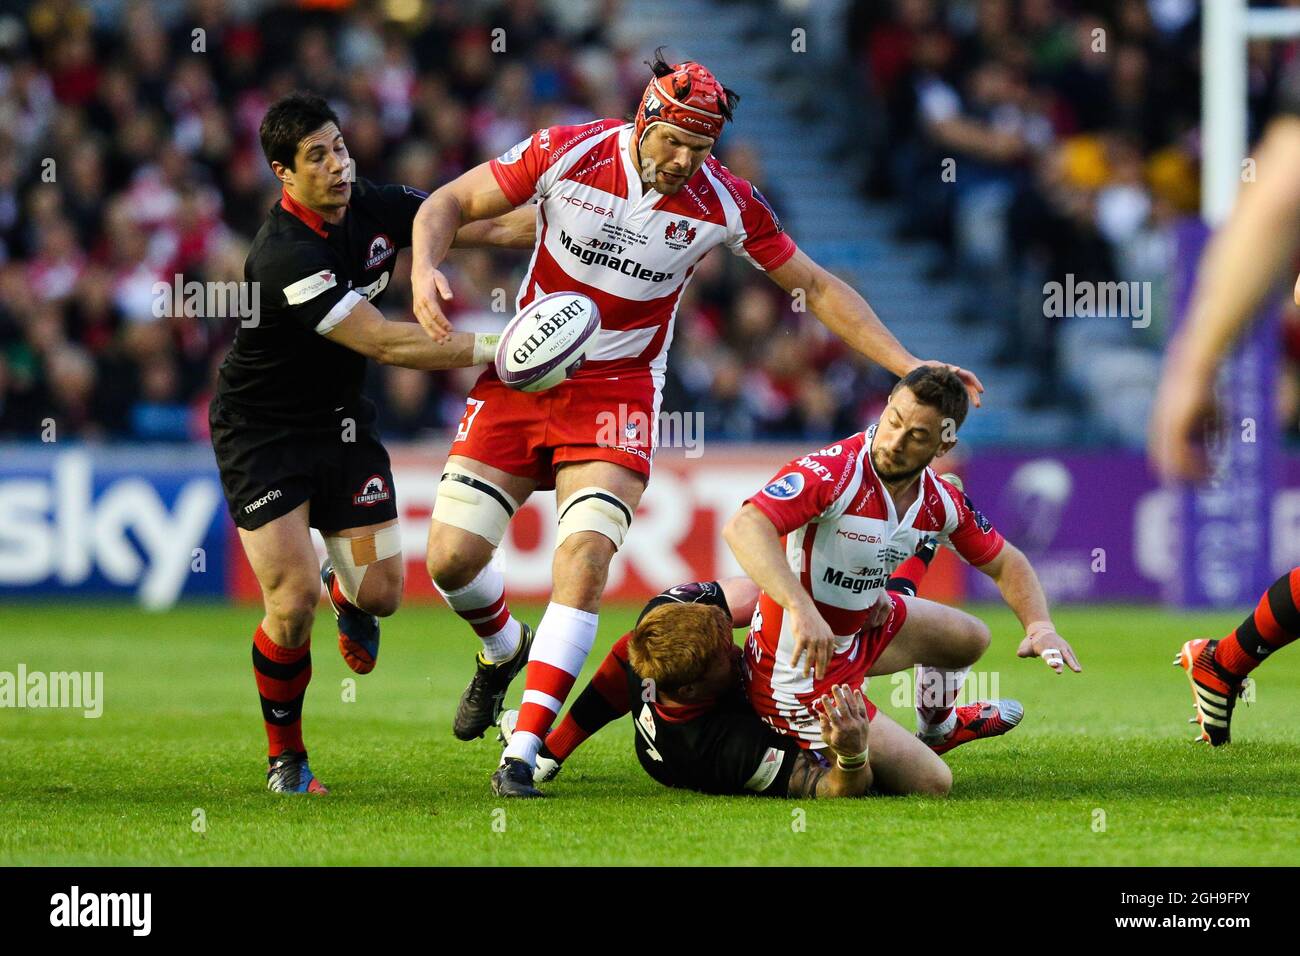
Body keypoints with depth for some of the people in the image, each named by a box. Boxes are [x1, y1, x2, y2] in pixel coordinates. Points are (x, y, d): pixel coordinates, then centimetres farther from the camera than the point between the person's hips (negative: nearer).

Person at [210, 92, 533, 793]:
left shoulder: (373, 208, -6)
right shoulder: (284, 255, -30)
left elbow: (479, 227, 4)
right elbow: (384, 343, -33)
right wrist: (494, 348, -36)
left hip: (339, 420, 6)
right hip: (262, 432, -6)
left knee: (380, 593, -2)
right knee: (295, 598, -16)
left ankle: (346, 591, 39)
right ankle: (285, 756, 8)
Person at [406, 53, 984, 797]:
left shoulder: (725, 203, -10)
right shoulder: (567, 154, -13)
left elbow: (816, 288, 2)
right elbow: (450, 205, -4)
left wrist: (908, 366, -2)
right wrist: (425, 267, -26)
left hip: (616, 393, -1)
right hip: (523, 372, 1)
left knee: (586, 554, -21)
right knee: (453, 556, -5)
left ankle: (524, 751, -19)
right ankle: (504, 649, 32)